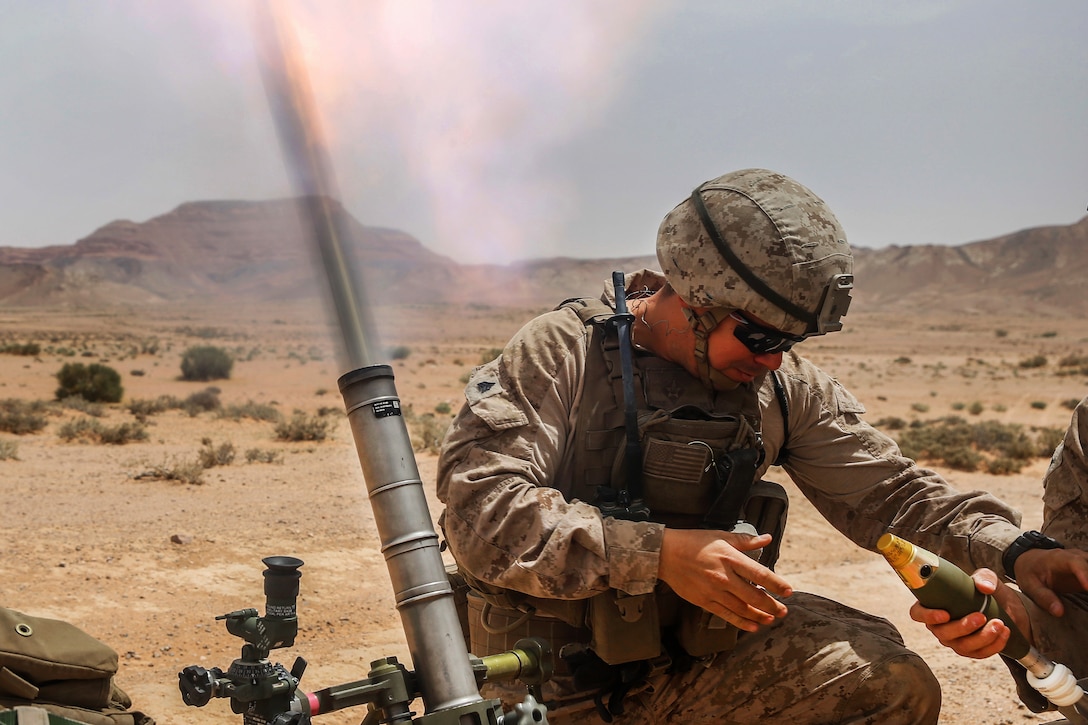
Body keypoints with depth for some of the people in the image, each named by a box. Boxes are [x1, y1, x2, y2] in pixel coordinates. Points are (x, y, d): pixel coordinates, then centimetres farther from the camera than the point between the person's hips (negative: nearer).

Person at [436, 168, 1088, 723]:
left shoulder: (785, 385, 3)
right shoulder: (561, 352, -13)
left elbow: (887, 489, 6)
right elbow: (482, 509, -22)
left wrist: (1017, 553, -12)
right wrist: (660, 554, -29)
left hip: (697, 655, 4)